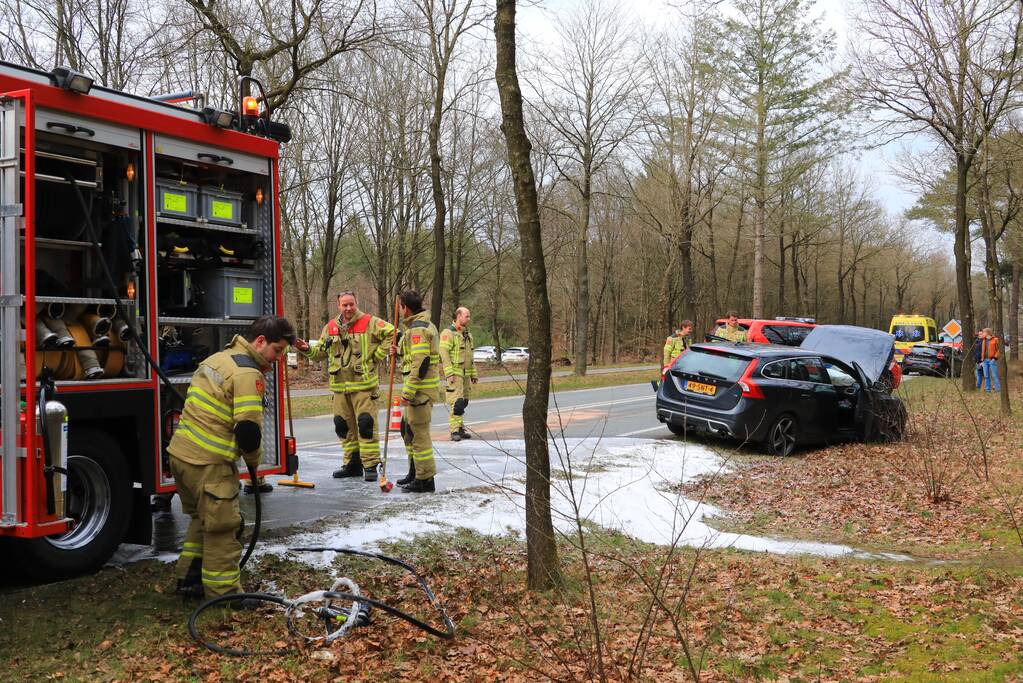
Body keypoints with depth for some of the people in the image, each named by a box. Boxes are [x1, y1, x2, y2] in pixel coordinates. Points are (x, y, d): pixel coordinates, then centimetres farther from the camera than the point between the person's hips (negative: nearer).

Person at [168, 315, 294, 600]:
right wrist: (253, 460, -2)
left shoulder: (217, 358, 16)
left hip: (180, 452, 10)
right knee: (222, 528, 0)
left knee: (202, 519, 24)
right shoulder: (248, 373, -15)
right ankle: (224, 594, 8)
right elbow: (248, 427, -20)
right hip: (208, 463, -10)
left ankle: (189, 579, 33)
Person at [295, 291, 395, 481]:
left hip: (364, 384, -5)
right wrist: (307, 349, 0)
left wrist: (377, 355, -8)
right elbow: (321, 353, 19)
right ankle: (352, 464, 23)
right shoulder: (330, 327, 12)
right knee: (344, 426, 11)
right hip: (339, 386, 6)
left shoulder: (370, 323, -4)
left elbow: (391, 334, -7)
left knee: (366, 424, -8)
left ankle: (370, 465, -1)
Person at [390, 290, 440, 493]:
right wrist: (400, 353, 11)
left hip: (420, 390, -11)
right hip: (422, 389, 11)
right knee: (408, 429, 20)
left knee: (418, 432, -4)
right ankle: (415, 472, 31)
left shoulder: (417, 329, -18)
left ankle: (425, 480, 2)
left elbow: (420, 363, -24)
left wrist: (408, 392, -22)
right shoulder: (425, 325, 16)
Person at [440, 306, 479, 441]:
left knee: (463, 402, 11)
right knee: (456, 402, -12)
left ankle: (460, 429, 19)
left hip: (465, 374, 8)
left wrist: (474, 374, 19)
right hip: (455, 373, -8)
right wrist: (449, 373, -22)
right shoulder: (448, 333, -10)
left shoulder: (468, 334, 17)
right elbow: (444, 354, -16)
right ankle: (454, 431, -9)